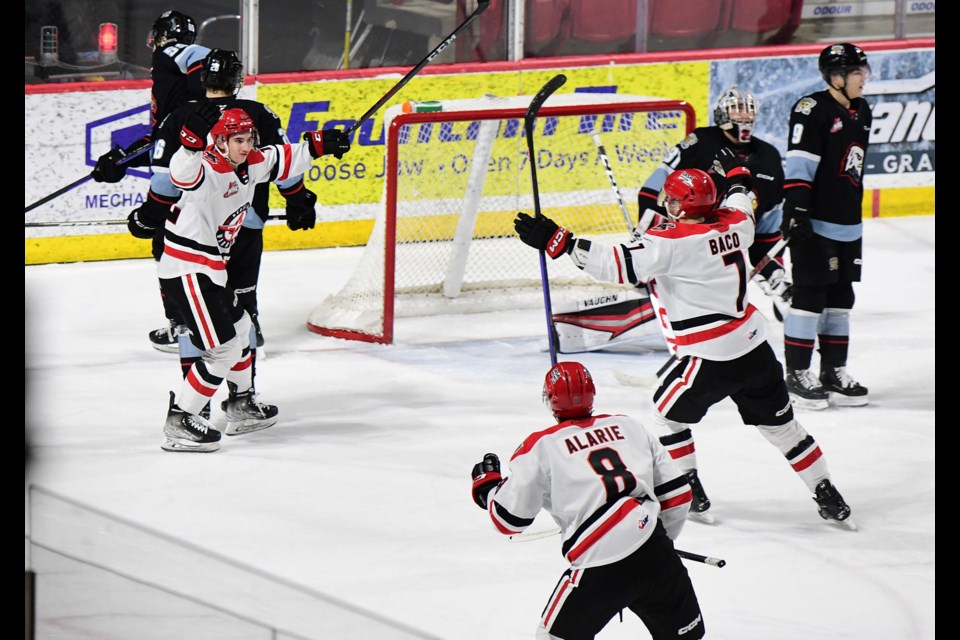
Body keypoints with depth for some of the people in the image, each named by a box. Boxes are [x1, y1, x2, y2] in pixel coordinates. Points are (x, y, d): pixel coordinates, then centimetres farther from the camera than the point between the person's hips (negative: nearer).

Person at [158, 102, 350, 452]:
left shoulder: (250, 164, 4)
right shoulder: (206, 170, -24)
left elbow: (281, 160, 23)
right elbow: (182, 173, -47)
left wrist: (318, 145, 20)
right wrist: (192, 138, -63)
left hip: (210, 269, 10)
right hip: (185, 269, -10)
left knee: (239, 326, 28)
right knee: (224, 347, -12)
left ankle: (241, 404, 48)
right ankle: (178, 424, -7)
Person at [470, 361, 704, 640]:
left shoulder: (541, 446, 5)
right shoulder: (630, 427, 16)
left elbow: (510, 519, 9)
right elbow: (677, 493, 17)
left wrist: (487, 486, 29)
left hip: (600, 568, -3)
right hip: (656, 557, 3)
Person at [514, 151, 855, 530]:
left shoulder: (670, 242, -16)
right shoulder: (733, 224, 4)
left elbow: (619, 265, -25)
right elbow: (741, 210, 30)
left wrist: (559, 242, -23)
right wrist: (737, 176, 51)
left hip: (711, 358, -6)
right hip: (756, 349, 6)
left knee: (669, 413, 19)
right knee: (779, 424, 19)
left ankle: (690, 494, 20)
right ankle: (829, 499, 21)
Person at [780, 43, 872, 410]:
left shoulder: (861, 112, 13)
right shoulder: (812, 110, -13)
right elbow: (799, 164, -17)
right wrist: (796, 209, -22)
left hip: (848, 225, 8)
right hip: (814, 222, -8)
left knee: (840, 297, 12)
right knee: (810, 294, -5)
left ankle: (834, 371, 20)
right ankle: (797, 374, 2)